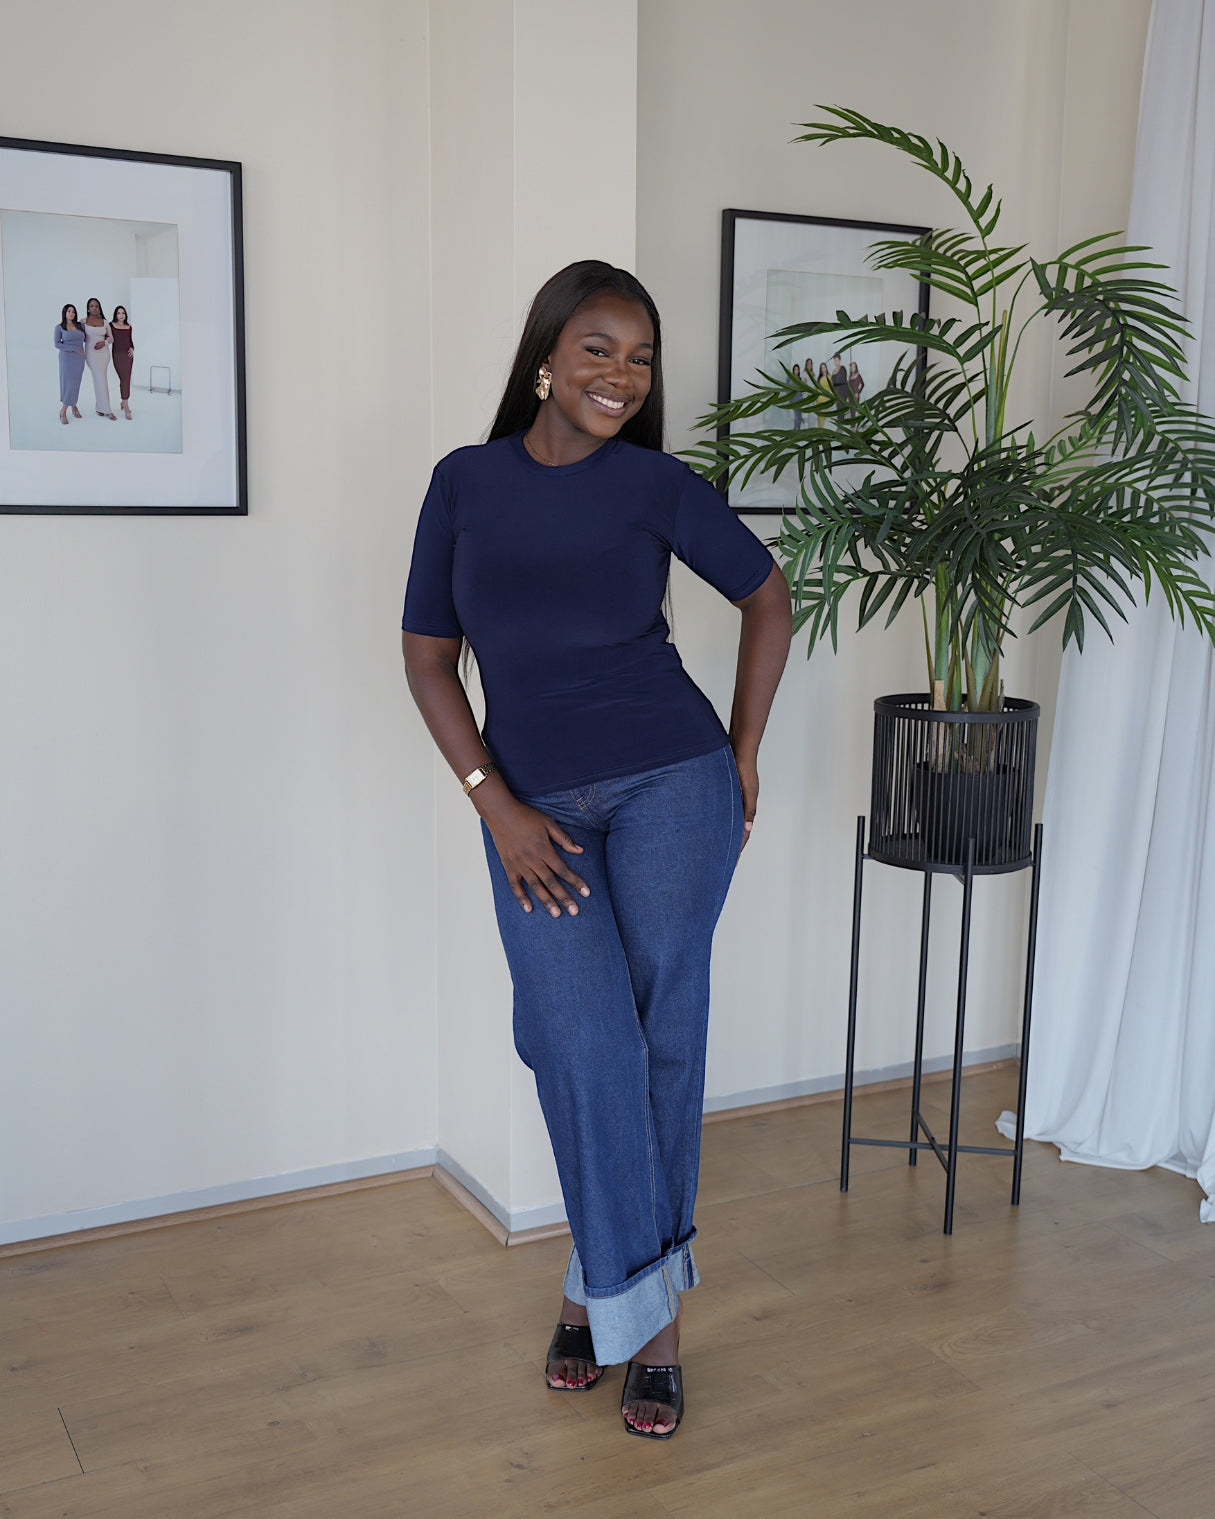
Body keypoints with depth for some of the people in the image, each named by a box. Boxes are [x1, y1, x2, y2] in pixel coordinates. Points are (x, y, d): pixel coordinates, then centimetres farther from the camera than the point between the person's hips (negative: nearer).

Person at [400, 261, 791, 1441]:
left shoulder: (653, 483, 0)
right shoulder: (465, 481, 4)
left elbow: (766, 596, 12)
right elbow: (427, 656, 4)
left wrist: (743, 752, 9)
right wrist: (496, 806, -4)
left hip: (670, 783, 0)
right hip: (534, 808, 1)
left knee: (659, 1034, -1)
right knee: (586, 1041, -10)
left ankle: (605, 1280, 18)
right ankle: (647, 1312, 9)